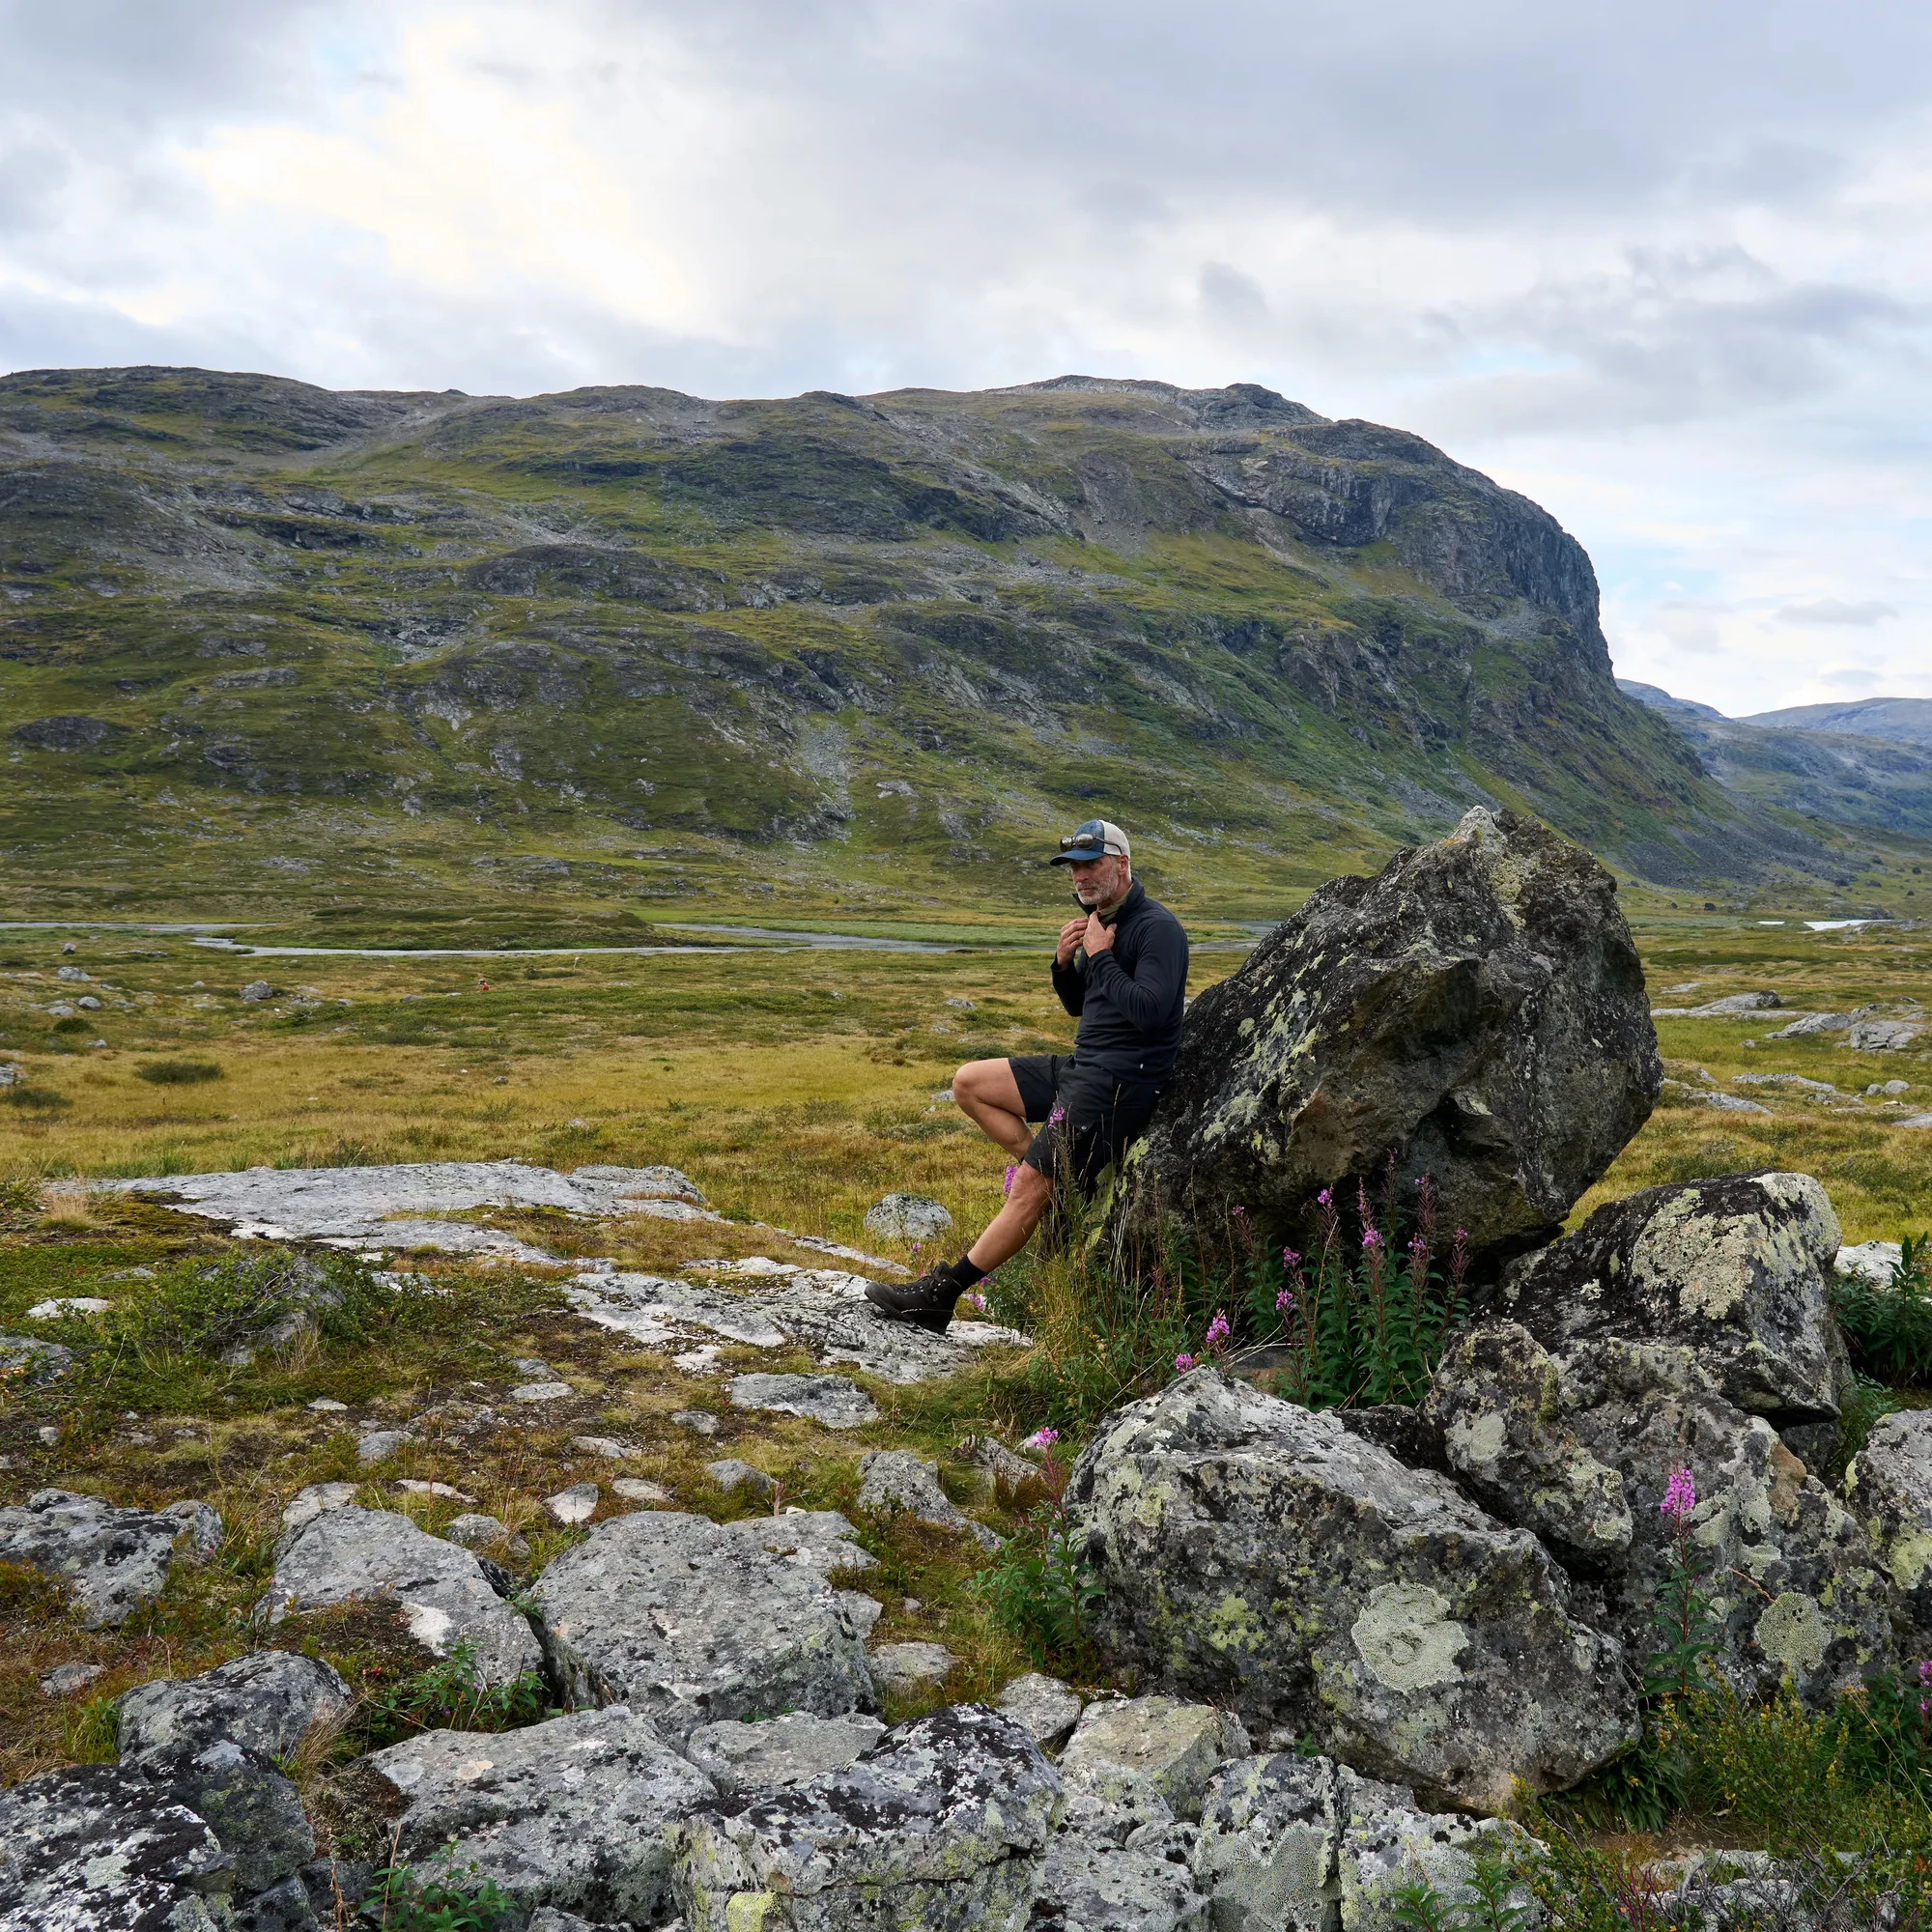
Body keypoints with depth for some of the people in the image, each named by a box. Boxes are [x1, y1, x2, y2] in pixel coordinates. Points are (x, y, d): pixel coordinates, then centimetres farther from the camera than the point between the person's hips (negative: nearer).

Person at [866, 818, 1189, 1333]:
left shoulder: (1156, 927, -13)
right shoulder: (1100, 922, 16)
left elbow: (1148, 1011, -25)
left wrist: (1101, 956, -16)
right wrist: (1065, 962, 2)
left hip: (1118, 1084, -10)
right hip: (1082, 1068, 10)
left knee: (1028, 1190, -14)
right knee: (968, 1083, 9)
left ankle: (941, 1294, -10)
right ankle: (1060, 1176, 2)